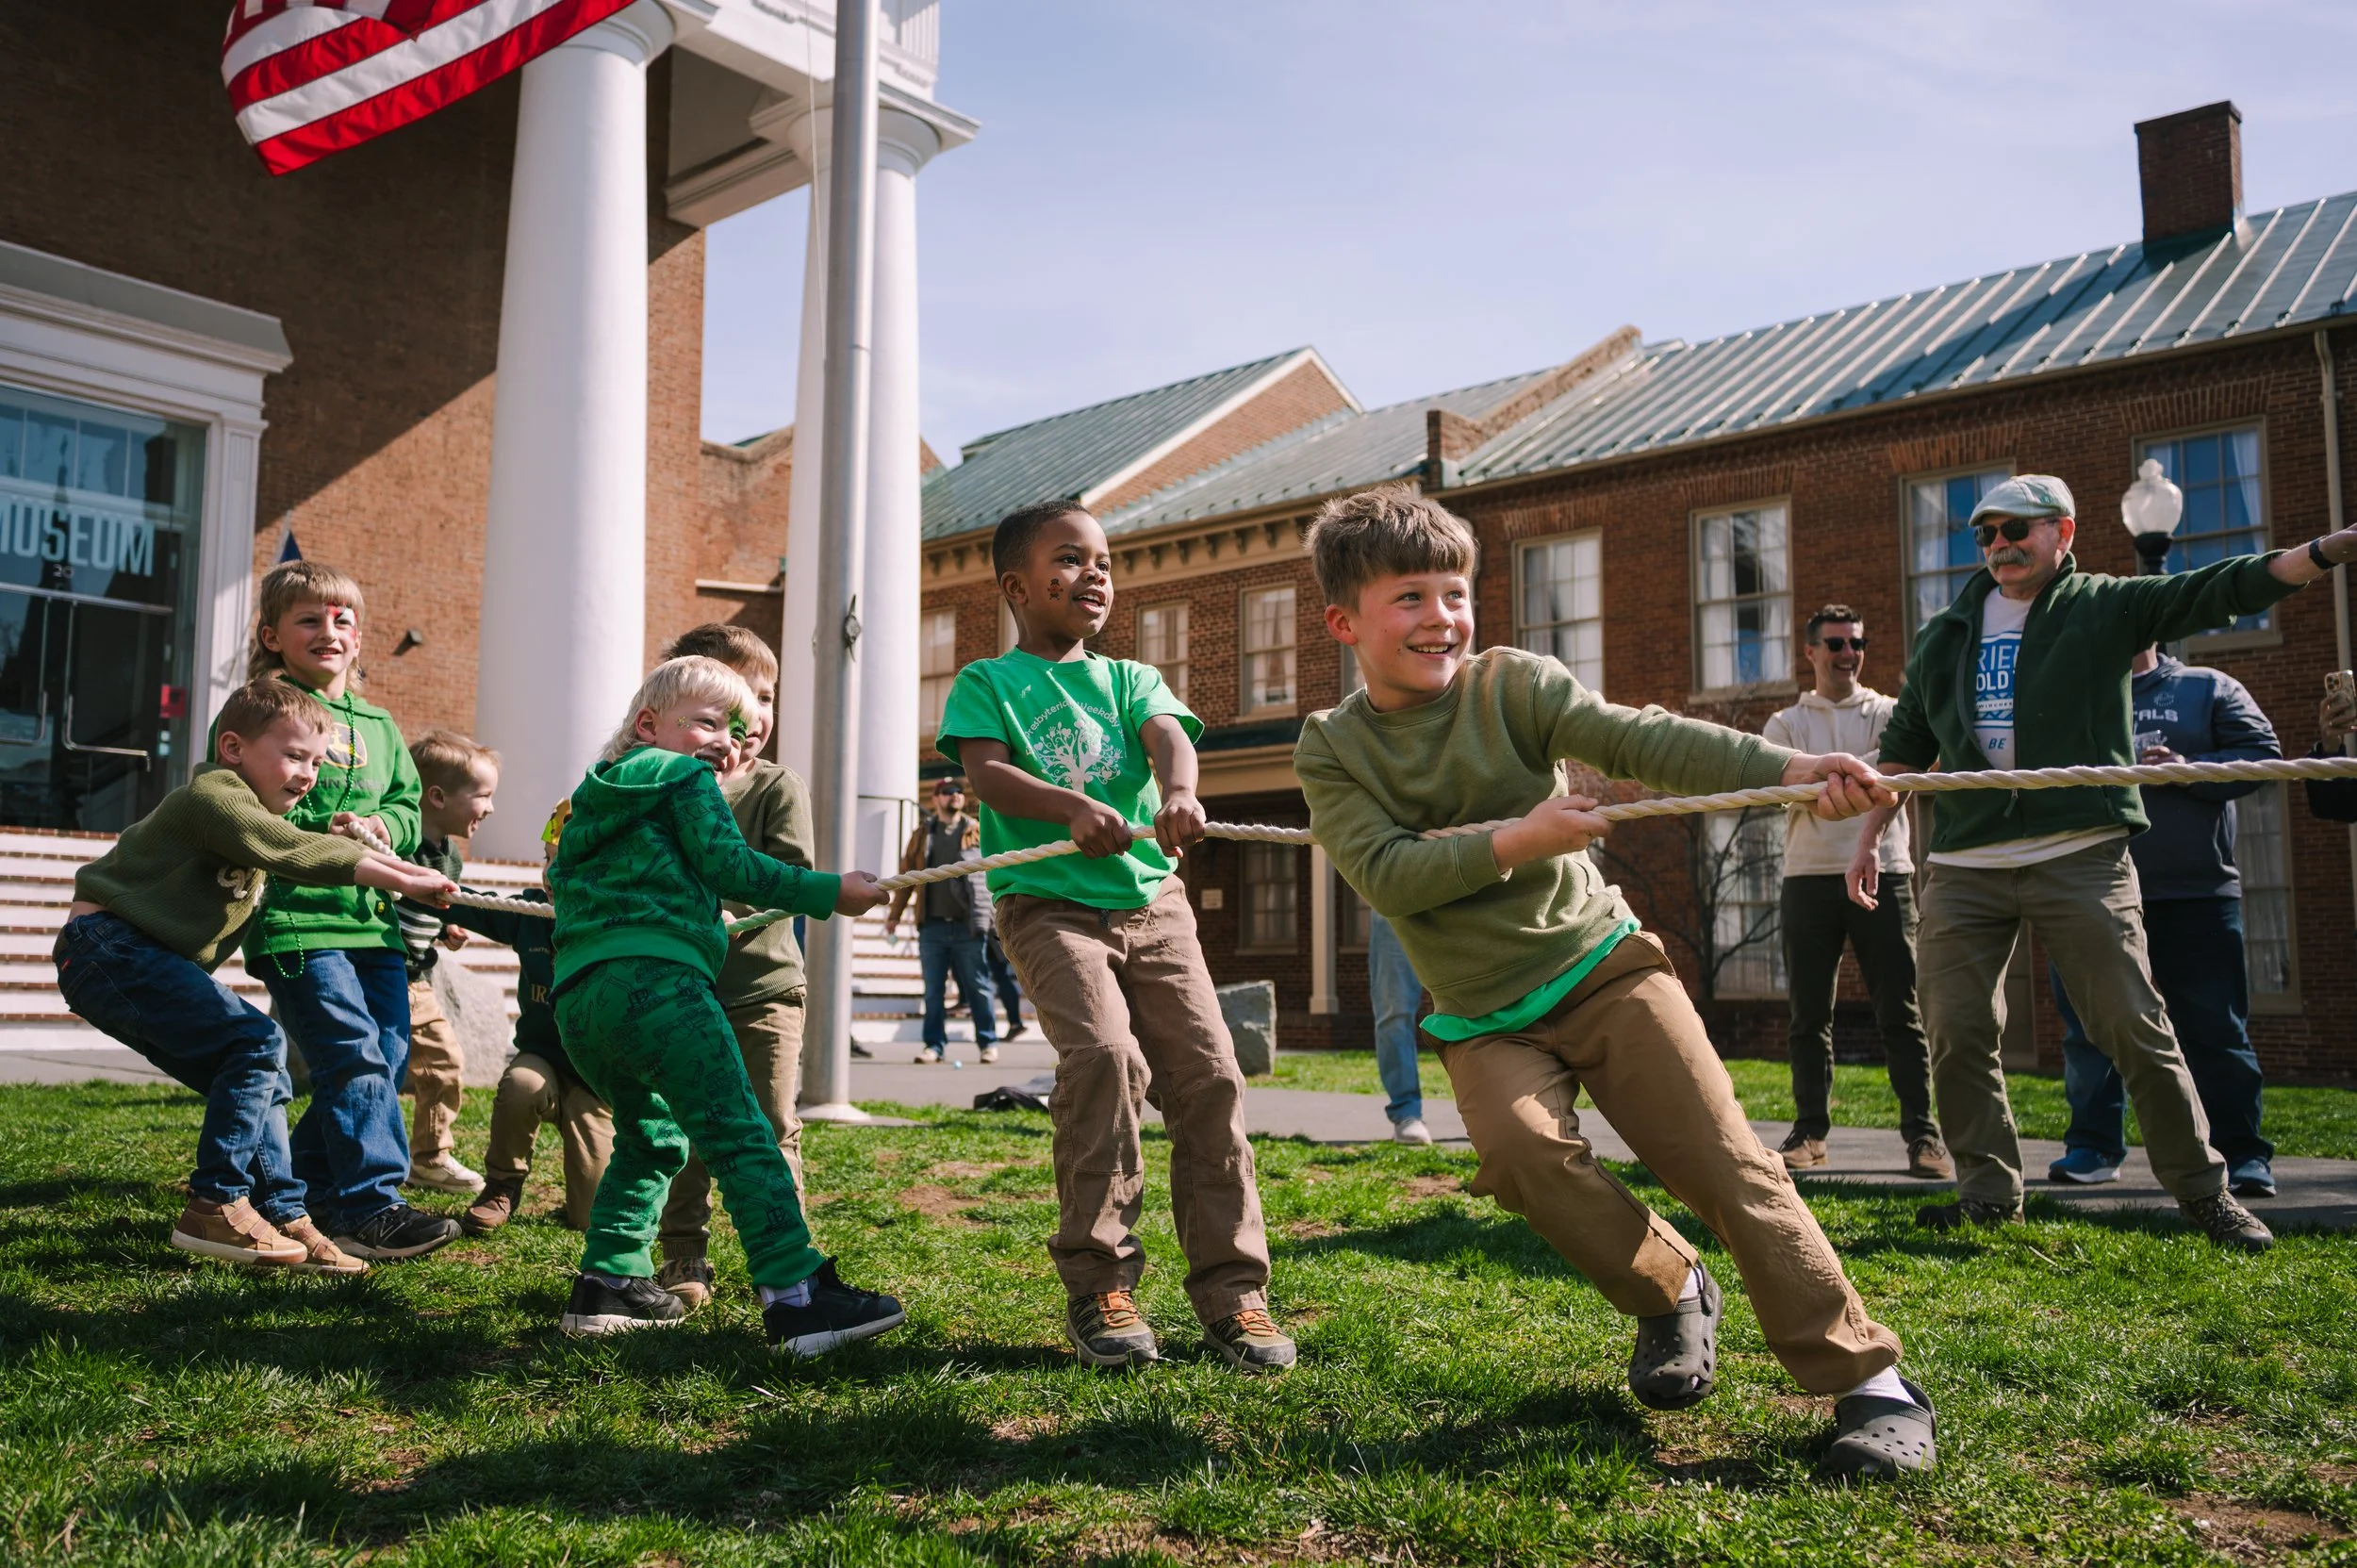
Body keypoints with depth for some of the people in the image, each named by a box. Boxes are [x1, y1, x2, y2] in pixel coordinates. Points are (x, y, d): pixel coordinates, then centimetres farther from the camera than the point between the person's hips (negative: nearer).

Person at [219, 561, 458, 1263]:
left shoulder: (377, 725, 18)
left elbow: (408, 805, 17)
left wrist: (383, 826, -6)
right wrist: (325, 836, -20)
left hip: (373, 917, 7)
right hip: (295, 921, -7)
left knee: (389, 1061, 8)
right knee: (355, 1060, -14)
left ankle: (308, 1194, 23)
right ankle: (371, 1209, -11)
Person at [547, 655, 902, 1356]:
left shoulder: (593, 796, 29)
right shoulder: (687, 779, 6)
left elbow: (558, 879, 31)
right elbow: (731, 868, -5)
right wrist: (831, 891, -2)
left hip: (576, 995, 9)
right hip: (654, 979, -9)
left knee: (650, 1138, 25)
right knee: (741, 1137, -13)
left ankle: (607, 1283, 21)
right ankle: (796, 1296, -21)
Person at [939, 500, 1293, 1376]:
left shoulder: (1128, 679, 17)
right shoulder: (988, 683, 9)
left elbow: (1168, 735, -4)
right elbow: (986, 771, -10)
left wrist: (1179, 793, -29)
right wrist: (1073, 807, -29)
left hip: (1152, 899, 4)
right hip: (1048, 902, -4)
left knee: (1208, 1070, -8)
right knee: (1104, 1054, -26)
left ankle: (1231, 1290, 2)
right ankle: (1097, 1286, -13)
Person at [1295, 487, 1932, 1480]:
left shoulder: (1507, 683, -6)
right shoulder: (1332, 750, -3)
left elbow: (1641, 738, -18)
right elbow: (1384, 874, -15)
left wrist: (1788, 769, -32)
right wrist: (1517, 841, -26)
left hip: (1600, 962, 0)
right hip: (1484, 1019, 1)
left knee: (1722, 1159, -10)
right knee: (1522, 1151, -25)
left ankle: (1868, 1378, 0)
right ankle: (1670, 1295, 2)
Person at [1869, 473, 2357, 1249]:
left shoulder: (2105, 607, 5)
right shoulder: (1944, 633, 15)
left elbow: (2221, 589, -5)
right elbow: (1904, 745, 19)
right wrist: (1868, 836, 14)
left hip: (2079, 857, -3)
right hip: (1964, 865, 4)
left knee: (2134, 1027, -4)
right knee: (1955, 1032, 1)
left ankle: (2203, 1191, 11)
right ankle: (1989, 1191, 16)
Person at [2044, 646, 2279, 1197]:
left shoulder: (2208, 688, 9)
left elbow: (2263, 753, 0)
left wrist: (2187, 769, -14)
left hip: (2196, 894, -2)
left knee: (2215, 1029, 1)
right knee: (2091, 1027, 6)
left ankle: (2241, 1152, 9)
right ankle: (2094, 1146, 16)